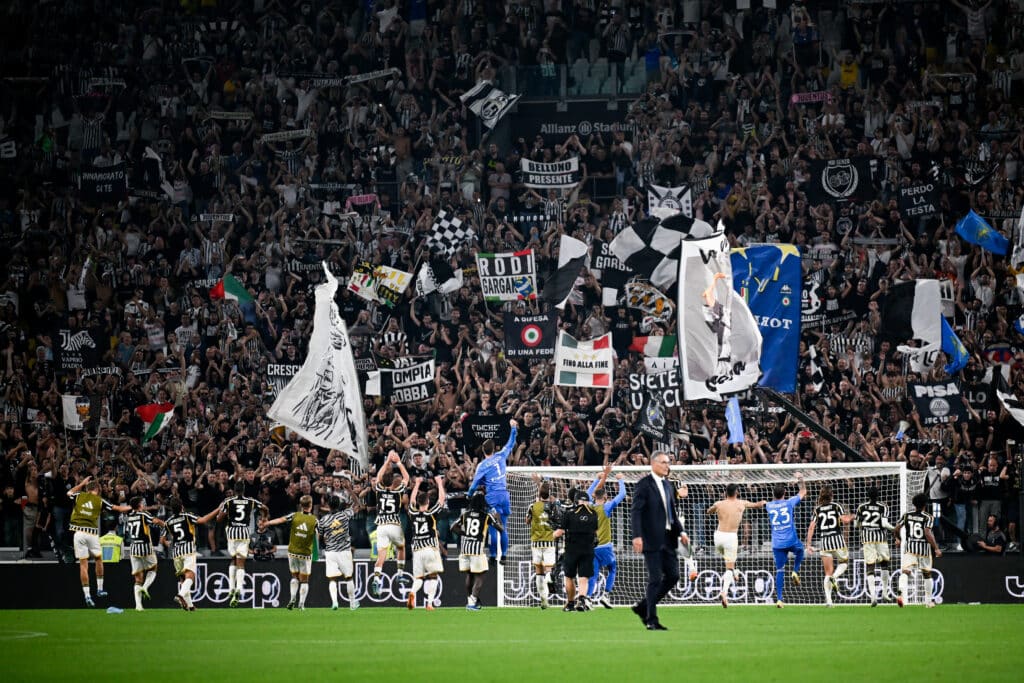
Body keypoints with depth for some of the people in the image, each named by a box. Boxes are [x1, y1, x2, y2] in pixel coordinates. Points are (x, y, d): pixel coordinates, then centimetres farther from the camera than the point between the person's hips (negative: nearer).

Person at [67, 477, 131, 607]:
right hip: (92, 532, -1)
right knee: (98, 559, 21)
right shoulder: (100, 501, 4)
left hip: (79, 532, 1)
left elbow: (69, 493, 30)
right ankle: (99, 589, 25)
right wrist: (131, 508, 28)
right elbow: (118, 508, 10)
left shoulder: (79, 496, 7)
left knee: (83, 564, 1)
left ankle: (87, 595, -4)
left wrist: (82, 484, 39)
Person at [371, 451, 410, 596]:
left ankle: (376, 578, -24)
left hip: (381, 526, 1)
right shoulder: (397, 491, -2)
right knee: (401, 547, 26)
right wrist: (398, 462, 18)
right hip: (395, 525, -1)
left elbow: (379, 476, 21)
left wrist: (388, 461, 25)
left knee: (381, 556, -5)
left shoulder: (379, 490, 1)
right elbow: (406, 477, 14)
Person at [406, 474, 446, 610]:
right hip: (431, 548, -3)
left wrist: (417, 484, 32)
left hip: (417, 549, 3)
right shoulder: (431, 513, -5)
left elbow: (412, 499, 22)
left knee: (418, 577, 8)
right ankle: (429, 603, -8)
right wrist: (439, 483, 16)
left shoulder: (413, 513, 3)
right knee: (432, 576, 3)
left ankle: (413, 592, -24)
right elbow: (441, 499, 4)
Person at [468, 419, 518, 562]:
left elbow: (475, 483, -4)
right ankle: (504, 555, 5)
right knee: (503, 528, 7)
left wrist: (469, 496, 11)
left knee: (493, 529, -2)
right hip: (504, 494, 4)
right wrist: (513, 428, 30)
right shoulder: (500, 457, 4)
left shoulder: (482, 465, -5)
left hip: (492, 496, -4)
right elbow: (510, 445, 19)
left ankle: (493, 555, -3)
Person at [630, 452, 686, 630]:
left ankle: (643, 607, 20)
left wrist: (680, 532, 10)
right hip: (652, 540, -8)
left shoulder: (668, 485, 16)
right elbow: (635, 512, -13)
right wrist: (637, 536, -23)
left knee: (673, 576, 6)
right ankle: (651, 620, 4)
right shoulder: (644, 484, -8)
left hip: (668, 539, 8)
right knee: (655, 579, -5)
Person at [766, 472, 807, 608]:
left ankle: (779, 599, -5)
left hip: (777, 544, 2)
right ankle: (795, 572, 12)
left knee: (779, 571, 3)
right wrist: (801, 480, 29)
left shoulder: (769, 506, 6)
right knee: (800, 551, 33)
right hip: (791, 541, -2)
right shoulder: (789, 502, -1)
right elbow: (803, 492, 14)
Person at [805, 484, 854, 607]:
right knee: (844, 562, 21)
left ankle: (828, 600, -2)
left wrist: (808, 544, 2)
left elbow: (811, 527, 0)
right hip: (838, 538, -2)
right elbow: (845, 520, -11)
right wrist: (850, 517, 12)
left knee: (828, 573, 6)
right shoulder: (836, 506, 0)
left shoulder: (817, 509, 6)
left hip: (825, 541, 2)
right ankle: (834, 577, -12)